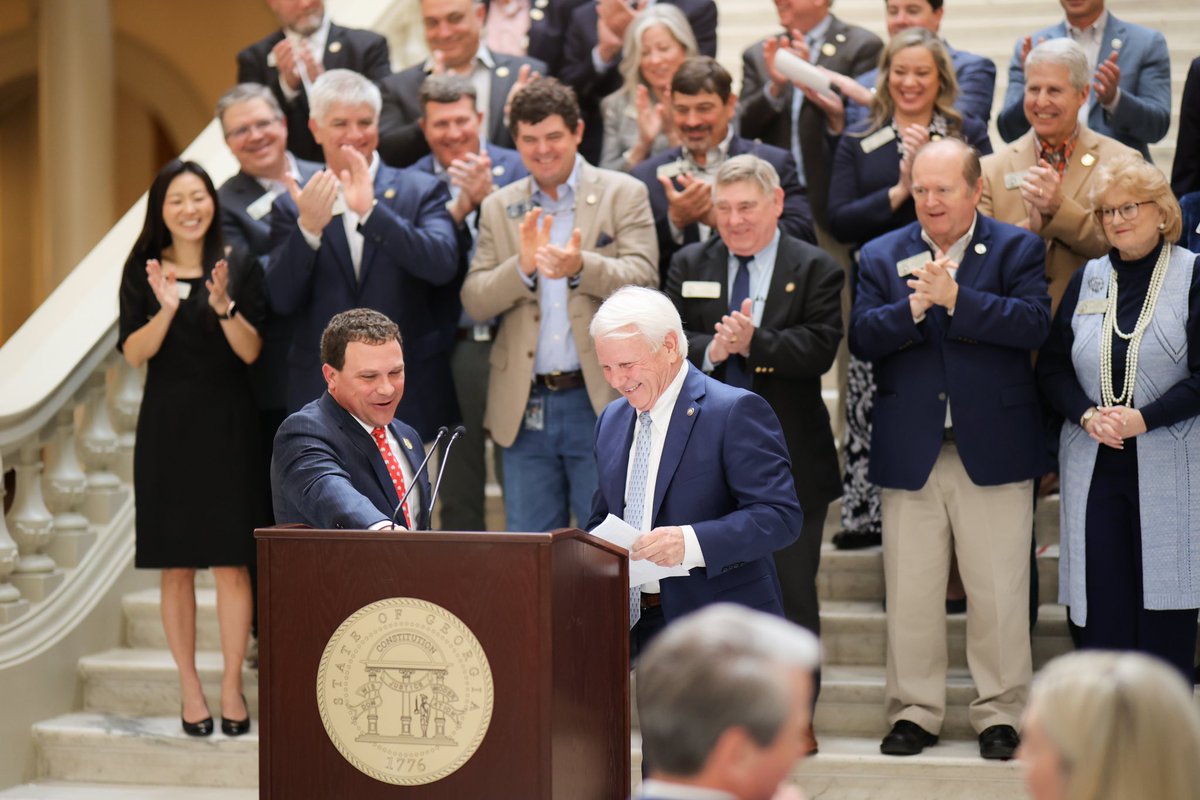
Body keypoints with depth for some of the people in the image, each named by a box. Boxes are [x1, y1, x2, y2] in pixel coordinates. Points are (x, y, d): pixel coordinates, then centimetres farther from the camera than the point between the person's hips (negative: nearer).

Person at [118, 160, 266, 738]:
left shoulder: (240, 267, 0)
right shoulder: (143, 272, 4)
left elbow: (251, 351, -5)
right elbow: (134, 353, -4)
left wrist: (224, 305, -21)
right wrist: (166, 308, -19)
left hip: (228, 426, -1)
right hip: (167, 427, 1)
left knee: (231, 561, -2)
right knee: (176, 566, 4)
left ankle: (231, 688, 5)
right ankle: (189, 689, 11)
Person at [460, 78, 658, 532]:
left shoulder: (623, 194, 3)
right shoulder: (498, 208, 11)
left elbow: (642, 280, -9)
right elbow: (474, 302, 3)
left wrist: (581, 267, -27)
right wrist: (523, 265, -16)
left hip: (601, 402, -3)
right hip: (524, 409, 3)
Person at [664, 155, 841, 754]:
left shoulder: (815, 270, 0)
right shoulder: (689, 266, 9)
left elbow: (820, 348, -13)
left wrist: (752, 343, -24)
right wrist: (710, 350, -20)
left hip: (789, 459, -2)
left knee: (791, 590, 5)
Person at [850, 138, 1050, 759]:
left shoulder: (1016, 249, 3)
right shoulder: (881, 257, 10)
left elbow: (1033, 323, -14)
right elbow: (862, 338, -3)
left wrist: (954, 297, -21)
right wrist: (912, 307, -20)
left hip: (993, 447, -2)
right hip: (909, 450, 2)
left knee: (999, 592, 2)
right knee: (909, 592, 6)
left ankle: (999, 713, 13)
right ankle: (914, 712, 17)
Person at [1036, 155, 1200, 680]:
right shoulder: (1087, 280, 12)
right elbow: (1052, 366, 11)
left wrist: (1143, 418, -17)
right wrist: (1087, 415, -7)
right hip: (1094, 465, 4)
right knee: (1101, 609, 2)